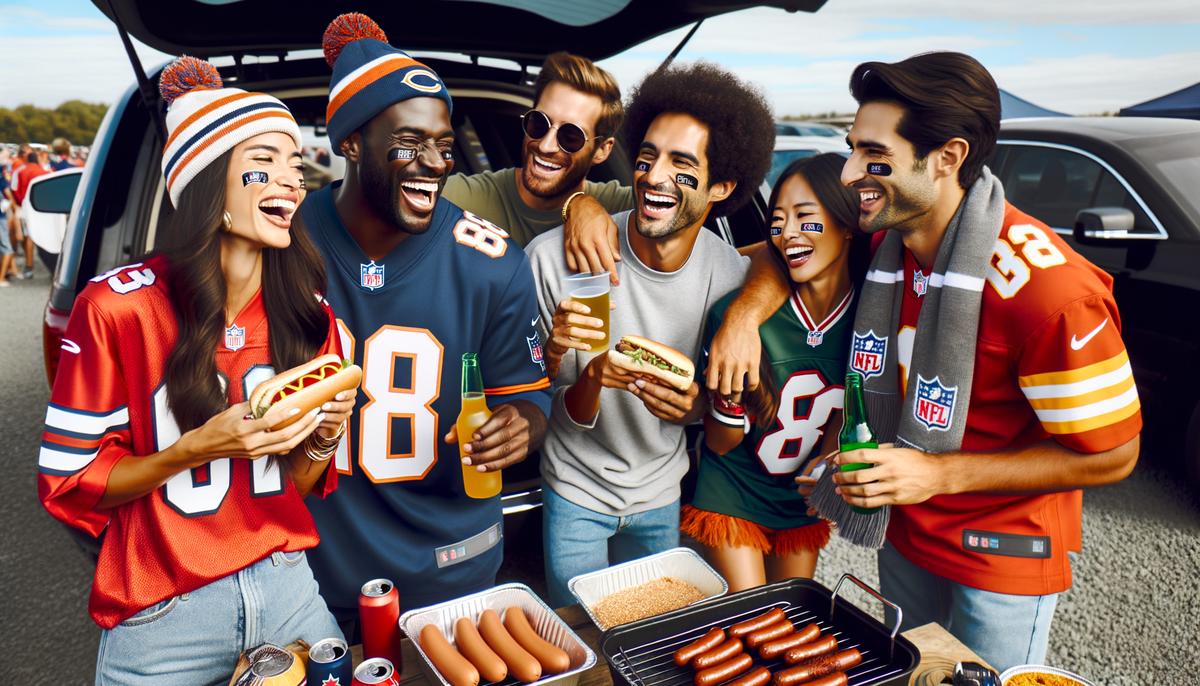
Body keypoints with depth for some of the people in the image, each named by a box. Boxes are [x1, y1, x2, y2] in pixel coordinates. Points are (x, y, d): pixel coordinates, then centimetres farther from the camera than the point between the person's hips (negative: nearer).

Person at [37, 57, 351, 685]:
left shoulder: (307, 314, -2)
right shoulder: (118, 306, -14)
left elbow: (296, 485, 7)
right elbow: (67, 481, -7)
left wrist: (322, 438, -14)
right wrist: (197, 449, -21)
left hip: (288, 591, 4)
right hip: (163, 617, -3)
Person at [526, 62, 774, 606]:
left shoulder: (731, 273, -16)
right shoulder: (553, 258, -25)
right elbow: (570, 418, -17)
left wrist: (697, 405, -24)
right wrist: (590, 379, -40)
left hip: (662, 492, 3)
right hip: (577, 490, -2)